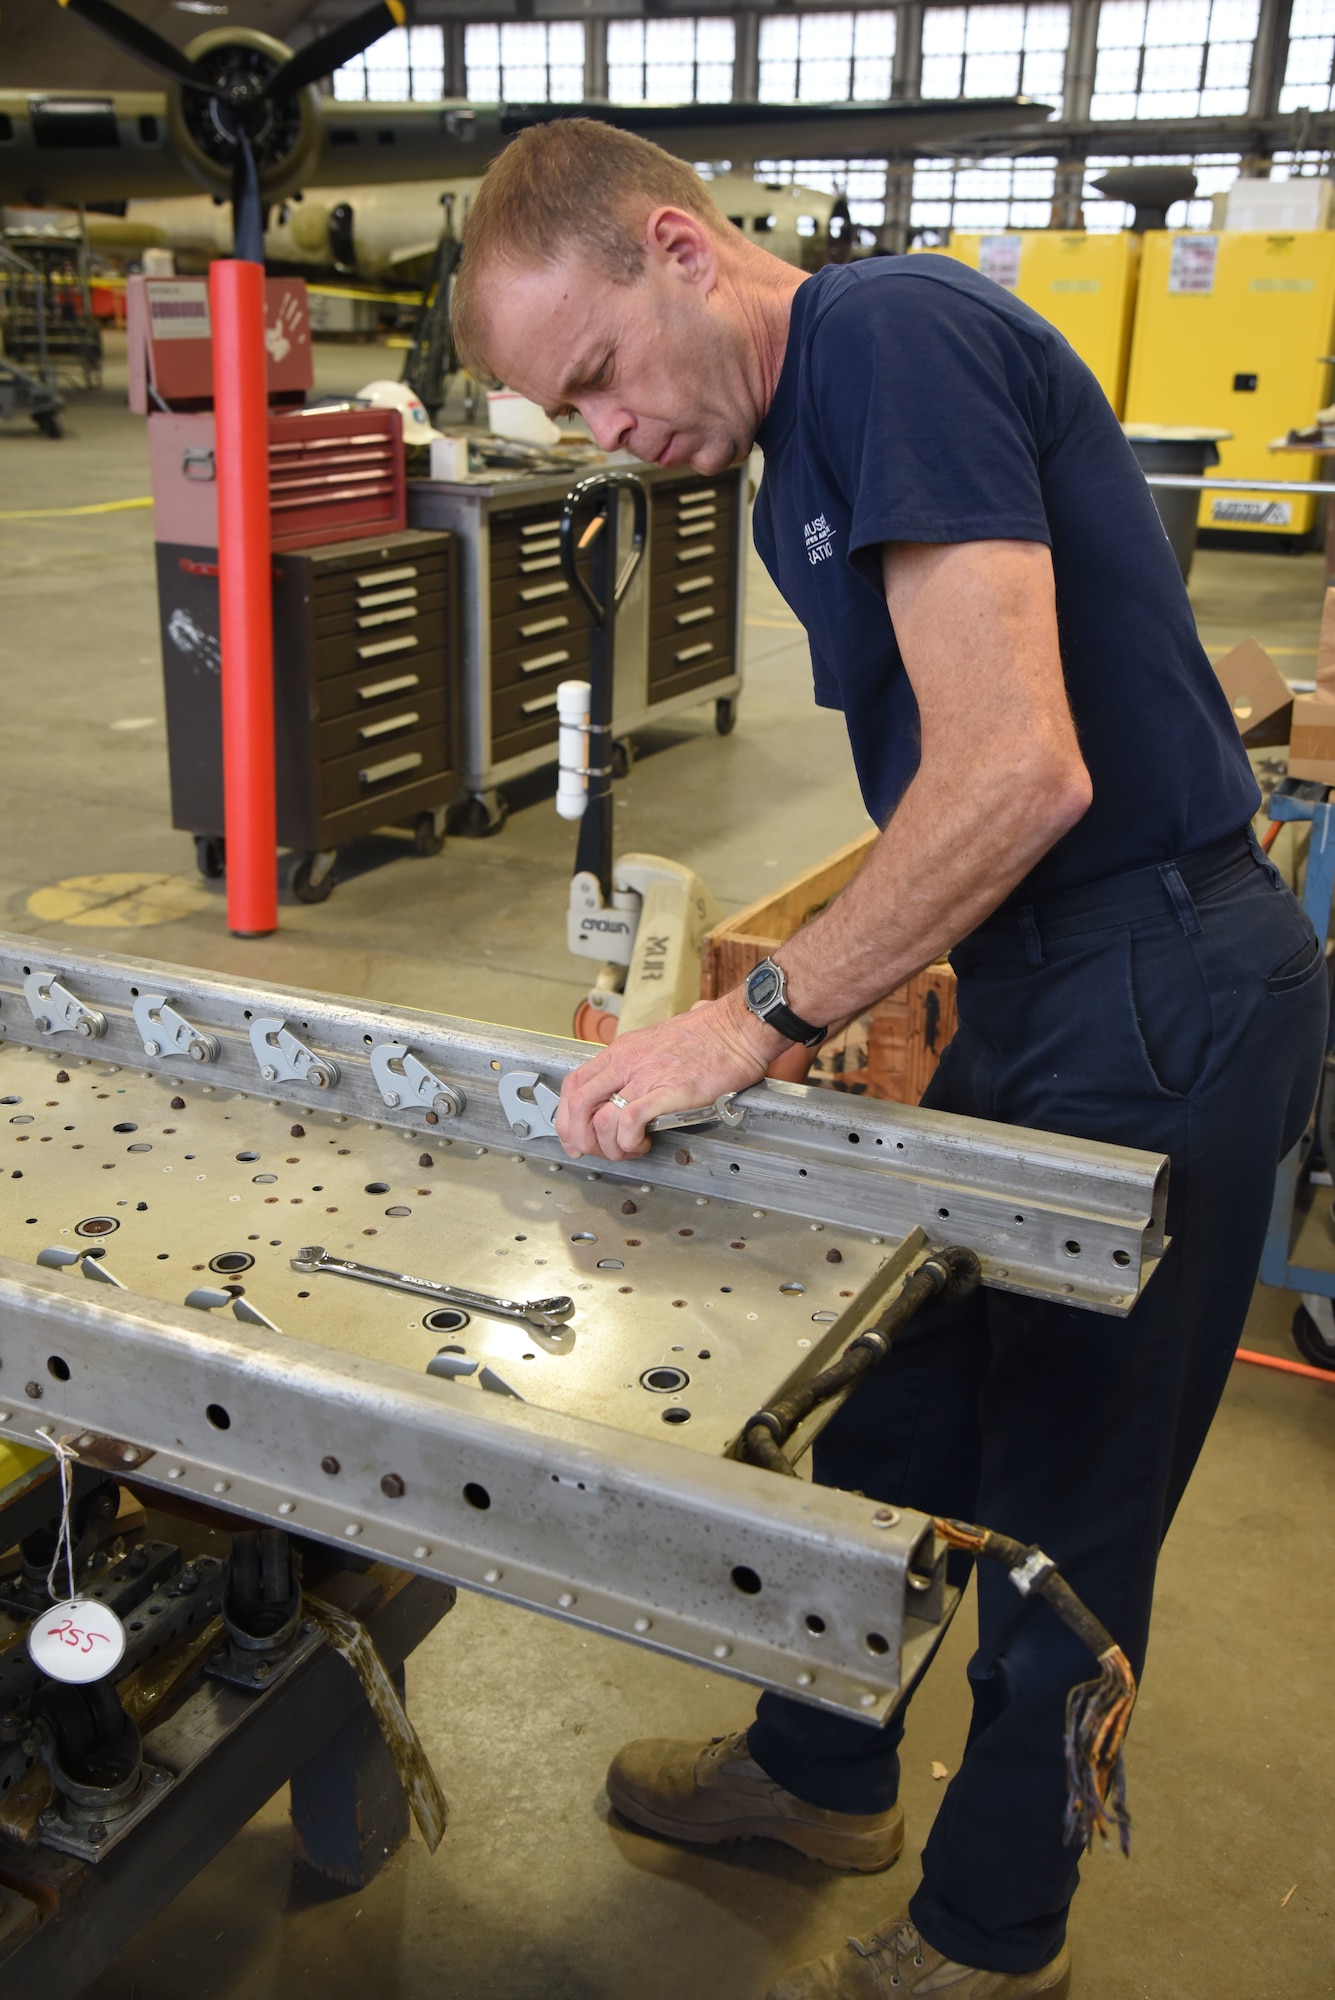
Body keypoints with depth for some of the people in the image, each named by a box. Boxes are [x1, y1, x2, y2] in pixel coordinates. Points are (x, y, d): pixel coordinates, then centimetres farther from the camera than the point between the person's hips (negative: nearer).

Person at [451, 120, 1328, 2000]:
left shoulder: (892, 332, -19)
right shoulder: (802, 447, 12)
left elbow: (1020, 770, -28)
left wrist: (759, 1021, -21)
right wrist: (814, 970, 8)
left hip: (1161, 1011, -9)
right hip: (1036, 995, 9)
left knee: (1059, 1500, 8)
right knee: (889, 1405, 20)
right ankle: (823, 1771, 44)